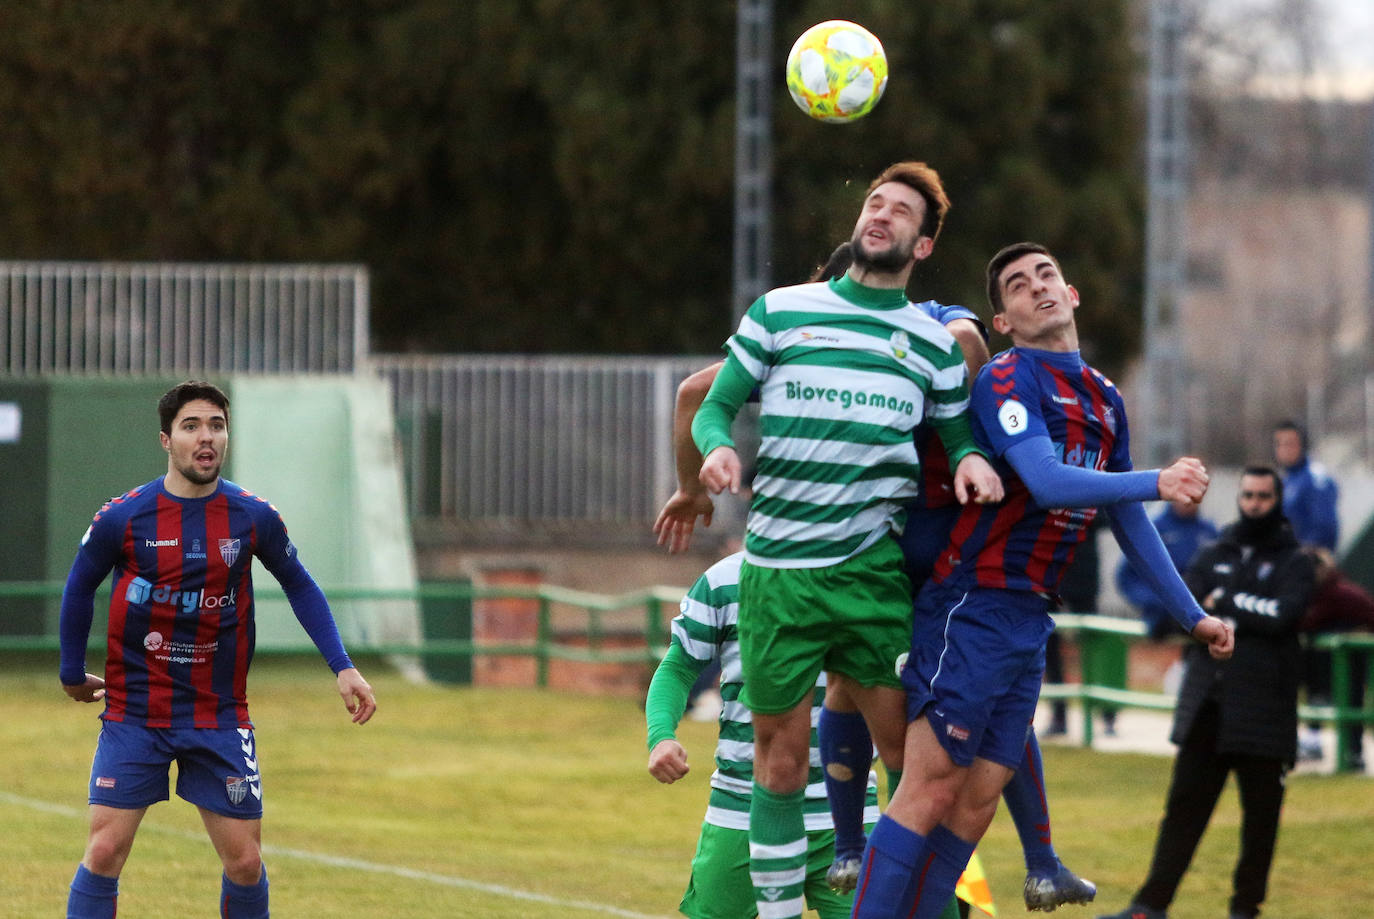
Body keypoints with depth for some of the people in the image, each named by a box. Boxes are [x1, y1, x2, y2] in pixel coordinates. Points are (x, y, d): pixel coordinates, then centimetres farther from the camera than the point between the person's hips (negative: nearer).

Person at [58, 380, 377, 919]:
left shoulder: (254, 518, -5)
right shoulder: (123, 518, -9)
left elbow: (299, 586, 11)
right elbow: (79, 587, 9)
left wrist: (342, 667, 4)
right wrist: (73, 674, 15)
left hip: (220, 717, 1)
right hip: (134, 713, -1)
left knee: (245, 862, 2)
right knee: (105, 851, -9)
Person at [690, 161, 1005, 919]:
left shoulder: (933, 343, 11)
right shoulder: (780, 312, 8)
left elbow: (954, 430, 19)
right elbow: (716, 404, 10)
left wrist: (971, 459, -4)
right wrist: (718, 448, -12)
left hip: (874, 566, 0)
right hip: (777, 569, 0)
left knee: (907, 746, -7)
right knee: (780, 753, 3)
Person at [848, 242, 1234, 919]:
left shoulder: (1104, 400, 17)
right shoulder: (1006, 380, -8)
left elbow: (1128, 523, 25)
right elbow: (1049, 482, -23)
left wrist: (1190, 614, 25)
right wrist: (1157, 482, -26)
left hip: (1030, 620, 8)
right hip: (973, 605, -8)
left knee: (977, 800, 6)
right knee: (931, 787, -12)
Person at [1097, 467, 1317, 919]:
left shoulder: (1294, 562, 3)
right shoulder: (1214, 556, 14)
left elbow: (1283, 616, -14)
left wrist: (1222, 603, -6)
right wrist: (1247, 617, -12)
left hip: (1263, 711, -3)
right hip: (1206, 707, 3)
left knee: (1260, 814, 2)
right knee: (1184, 805, 1)